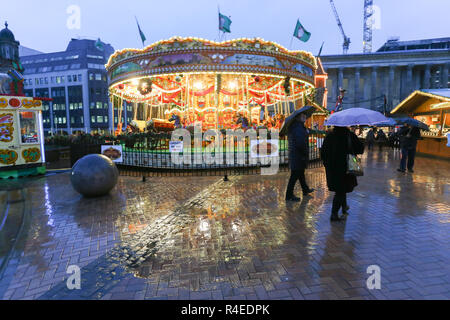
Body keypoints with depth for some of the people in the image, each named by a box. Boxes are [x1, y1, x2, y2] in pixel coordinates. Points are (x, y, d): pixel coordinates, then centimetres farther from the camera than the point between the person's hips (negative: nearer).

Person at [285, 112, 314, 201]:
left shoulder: (294, 126, 10)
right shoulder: (298, 128, -23)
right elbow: (301, 143, -28)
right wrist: (305, 152, -16)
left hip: (294, 154, 11)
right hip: (298, 156, -11)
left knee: (301, 173, 24)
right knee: (295, 175, -2)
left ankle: (305, 190, 42)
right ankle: (289, 195, 6)